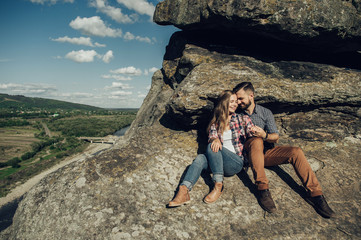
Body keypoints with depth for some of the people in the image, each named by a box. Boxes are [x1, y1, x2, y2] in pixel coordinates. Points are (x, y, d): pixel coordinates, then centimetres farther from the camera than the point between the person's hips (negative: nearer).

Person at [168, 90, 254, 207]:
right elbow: (211, 137, -2)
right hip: (218, 162, 2)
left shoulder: (242, 119, 11)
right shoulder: (215, 123, 14)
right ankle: (183, 191, -44)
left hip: (236, 162, -2)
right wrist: (215, 139, -26)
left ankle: (219, 186, -28)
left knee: (212, 147, -29)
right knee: (200, 158, -29)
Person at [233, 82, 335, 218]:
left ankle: (315, 194, -16)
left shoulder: (265, 113, 10)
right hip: (248, 154, -2)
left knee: (296, 152, -21)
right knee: (257, 141, -36)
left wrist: (264, 135, -19)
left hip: (266, 152, 3)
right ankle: (262, 189, -35)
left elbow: (275, 137, 4)